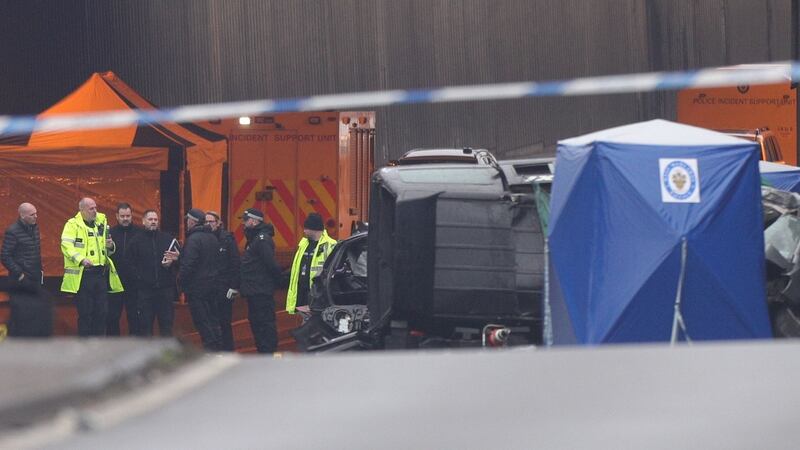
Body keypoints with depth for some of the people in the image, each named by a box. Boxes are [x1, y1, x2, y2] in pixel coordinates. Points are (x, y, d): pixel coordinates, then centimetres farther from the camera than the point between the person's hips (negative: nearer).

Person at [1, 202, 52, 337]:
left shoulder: (34, 228, 11)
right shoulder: (13, 232, -14)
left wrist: (40, 269, 16)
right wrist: (19, 274, -16)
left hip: (35, 280, 8)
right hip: (21, 281, -8)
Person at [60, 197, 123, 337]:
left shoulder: (101, 223, 17)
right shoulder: (73, 225, -2)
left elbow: (108, 251, 26)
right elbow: (66, 246, -15)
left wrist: (110, 246, 2)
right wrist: (81, 259, -30)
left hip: (101, 274, 6)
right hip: (83, 275, -6)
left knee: (101, 312, 7)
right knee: (85, 313, -2)